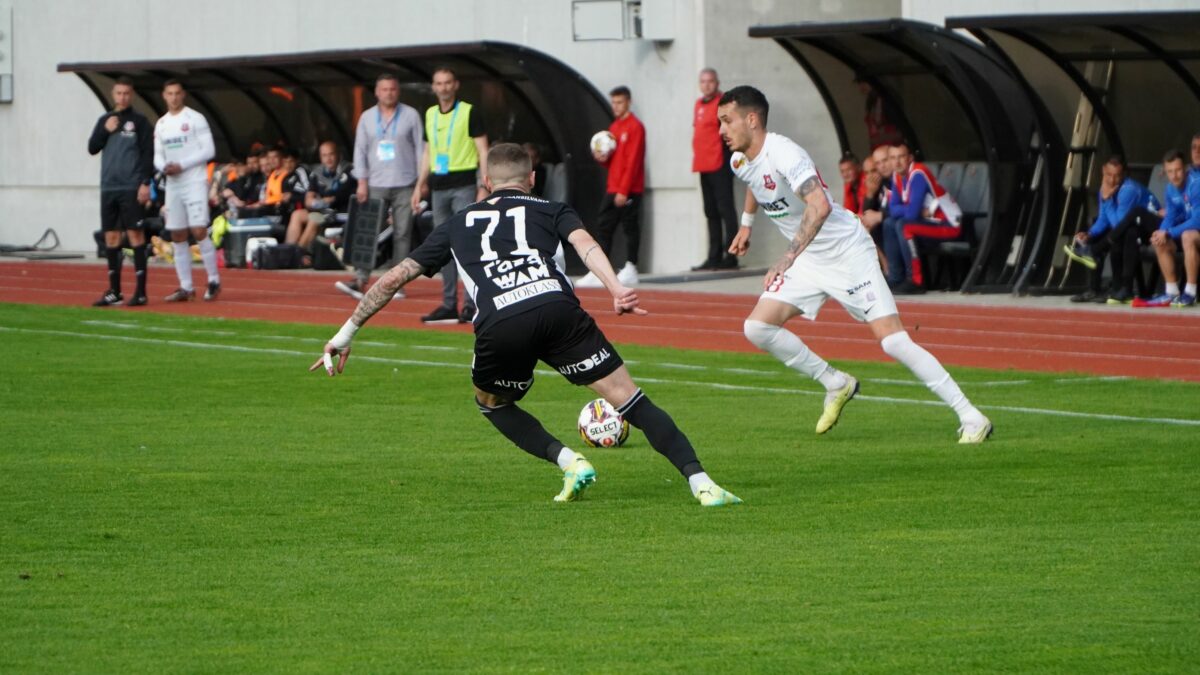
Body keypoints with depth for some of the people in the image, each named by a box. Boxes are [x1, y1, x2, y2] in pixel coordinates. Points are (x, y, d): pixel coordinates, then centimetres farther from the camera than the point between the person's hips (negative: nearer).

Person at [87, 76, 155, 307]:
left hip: (131, 188, -5)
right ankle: (114, 291, 12)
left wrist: (145, 183, -14)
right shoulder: (104, 120, 14)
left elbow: (148, 154, -5)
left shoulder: (139, 121, 0)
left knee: (135, 235, -7)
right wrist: (105, 131, -5)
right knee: (111, 237, 6)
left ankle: (141, 291, -7)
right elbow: (92, 148, 11)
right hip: (108, 187, 5)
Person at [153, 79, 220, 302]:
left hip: (194, 181, -6)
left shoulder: (195, 119, -4)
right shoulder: (161, 124, 13)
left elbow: (209, 150, -9)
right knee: (177, 237, 4)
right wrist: (164, 166, -8)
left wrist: (182, 165, -15)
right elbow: (158, 156, 16)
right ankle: (186, 287, 9)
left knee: (199, 231, -13)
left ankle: (214, 281, -2)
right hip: (173, 184, 6)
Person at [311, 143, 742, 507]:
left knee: (492, 404, 30)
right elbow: (584, 242, 6)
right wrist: (617, 289, -10)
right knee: (628, 399, 4)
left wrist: (346, 334, 42)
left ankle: (569, 462, 10)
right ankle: (700, 483, -11)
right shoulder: (551, 211, 29)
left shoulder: (458, 225, 34)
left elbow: (393, 279, 34)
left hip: (498, 327, 1)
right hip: (557, 308, -1)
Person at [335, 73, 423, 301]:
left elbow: (420, 148, 2)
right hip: (376, 186, 2)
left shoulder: (410, 116, 2)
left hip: (404, 185, -2)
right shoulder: (367, 117, 9)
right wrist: (362, 181, -1)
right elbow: (360, 150, 8)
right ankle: (360, 279, -11)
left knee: (402, 234, 0)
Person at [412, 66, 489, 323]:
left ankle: (471, 305, -11)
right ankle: (449, 305, 11)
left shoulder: (470, 112, -3)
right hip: (439, 186, 6)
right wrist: (420, 185, 15)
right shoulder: (430, 114, 14)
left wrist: (484, 187, -13)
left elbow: (483, 150, -5)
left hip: (463, 185, -6)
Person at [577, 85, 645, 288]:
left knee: (630, 228, -3)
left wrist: (624, 191, -19)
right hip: (613, 188, 8)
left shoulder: (635, 127, -10)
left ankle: (630, 270, 1)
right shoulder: (614, 127, 16)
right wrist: (602, 158, -1)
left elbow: (632, 161, -16)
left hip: (629, 190, -8)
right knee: (602, 226, 4)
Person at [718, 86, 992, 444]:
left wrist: (786, 260, -47)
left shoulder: (783, 153, -26)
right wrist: (746, 225, 35)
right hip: (806, 262, 9)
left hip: (848, 255, -8)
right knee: (757, 328, -6)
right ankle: (836, 385, 11)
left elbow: (819, 206, -41)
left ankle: (971, 418, -10)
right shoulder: (740, 162, 3)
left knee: (893, 340, -15)